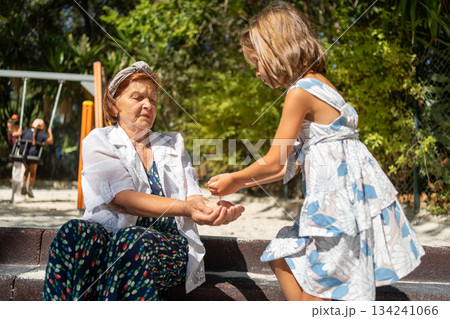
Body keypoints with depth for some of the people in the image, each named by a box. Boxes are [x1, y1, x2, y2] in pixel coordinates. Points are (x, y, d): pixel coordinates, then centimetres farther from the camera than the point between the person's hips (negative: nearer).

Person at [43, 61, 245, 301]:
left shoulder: (173, 143, 20)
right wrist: (185, 207, -24)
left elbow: (193, 198, 8)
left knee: (132, 240, -34)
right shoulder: (98, 142, 9)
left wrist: (216, 210, -19)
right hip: (110, 233, -1)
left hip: (169, 244, 1)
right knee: (75, 232, -34)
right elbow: (123, 199, -9)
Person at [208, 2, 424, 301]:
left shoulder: (300, 92, -16)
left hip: (340, 195, -9)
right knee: (282, 258, 16)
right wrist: (242, 182, 17)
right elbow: (292, 163, 14)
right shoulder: (319, 84, 12)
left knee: (314, 286, 3)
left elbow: (274, 162, -13)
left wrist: (235, 180, 3)